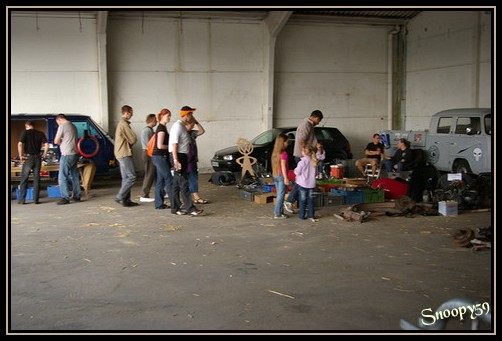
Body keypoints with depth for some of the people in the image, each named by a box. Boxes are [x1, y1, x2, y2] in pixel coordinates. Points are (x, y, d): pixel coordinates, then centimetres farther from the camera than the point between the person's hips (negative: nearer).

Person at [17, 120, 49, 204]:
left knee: (24, 179, 6)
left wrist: (21, 155, -5)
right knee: (36, 179, 7)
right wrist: (44, 154, 6)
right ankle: (36, 199, 6)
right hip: (37, 157, 2)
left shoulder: (25, 132, -3)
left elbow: (20, 144, -14)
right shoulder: (40, 133, 5)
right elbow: (46, 145, -5)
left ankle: (22, 199, 7)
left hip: (28, 157, -2)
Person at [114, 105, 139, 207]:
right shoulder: (124, 124, -15)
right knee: (132, 177, -10)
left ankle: (126, 200, 13)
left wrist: (129, 143, 4)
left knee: (126, 178, 11)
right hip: (125, 154, -11)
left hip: (121, 153, 11)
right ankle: (119, 197, -8)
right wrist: (131, 143, 4)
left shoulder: (121, 123, 18)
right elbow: (133, 139, -15)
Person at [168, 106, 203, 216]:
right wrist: (176, 161, -26)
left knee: (177, 184, 12)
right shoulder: (177, 126, -14)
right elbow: (174, 144, -20)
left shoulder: (182, 126, 16)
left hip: (182, 156, 10)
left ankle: (175, 208, 18)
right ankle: (190, 208, -10)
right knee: (184, 184, -10)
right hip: (178, 157, -10)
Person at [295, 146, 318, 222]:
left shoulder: (303, 161, -17)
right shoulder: (314, 161, 0)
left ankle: (302, 215, 15)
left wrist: (295, 170, 6)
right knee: (310, 200, 11)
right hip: (311, 184, 5)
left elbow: (297, 172, -14)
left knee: (302, 200, 8)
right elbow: (315, 173, 8)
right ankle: (311, 216, 12)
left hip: (303, 184, -5)